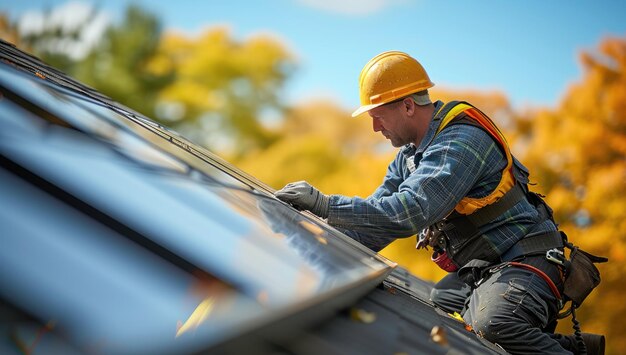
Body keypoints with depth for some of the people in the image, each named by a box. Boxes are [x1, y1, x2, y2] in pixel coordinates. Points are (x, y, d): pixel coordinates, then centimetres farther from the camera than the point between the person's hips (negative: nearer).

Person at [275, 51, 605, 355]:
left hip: (524, 261, -11)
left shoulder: (461, 141, -19)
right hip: (475, 272, 11)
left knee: (493, 324, -35)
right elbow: (380, 217, 11)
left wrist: (327, 204, -30)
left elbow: (410, 211, -31)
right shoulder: (409, 157, 13)